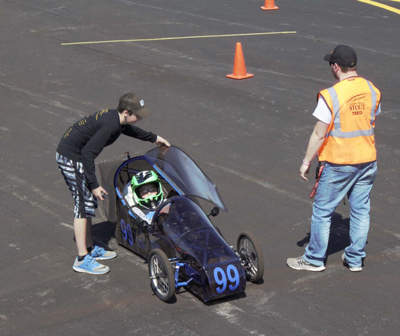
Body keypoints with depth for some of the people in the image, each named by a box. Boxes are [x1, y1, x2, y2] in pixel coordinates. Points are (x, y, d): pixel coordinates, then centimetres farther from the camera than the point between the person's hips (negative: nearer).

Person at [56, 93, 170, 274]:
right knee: (84, 204, -8)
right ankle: (82, 260, -5)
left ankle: (90, 248, 26)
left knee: (89, 202, 15)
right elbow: (88, 153, -28)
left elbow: (129, 130, 29)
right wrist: (94, 185, -24)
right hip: (71, 158, -10)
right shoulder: (109, 125, -26)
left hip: (69, 153, 10)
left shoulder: (114, 117, 4)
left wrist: (154, 138, 40)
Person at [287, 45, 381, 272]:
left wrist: (306, 162, -4)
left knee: (322, 211, 8)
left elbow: (319, 135, -15)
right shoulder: (373, 91, 0)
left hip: (339, 163, -6)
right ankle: (355, 259, 23)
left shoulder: (330, 96, -19)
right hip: (367, 160, 6)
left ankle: (315, 259, 18)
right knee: (361, 210, 14)